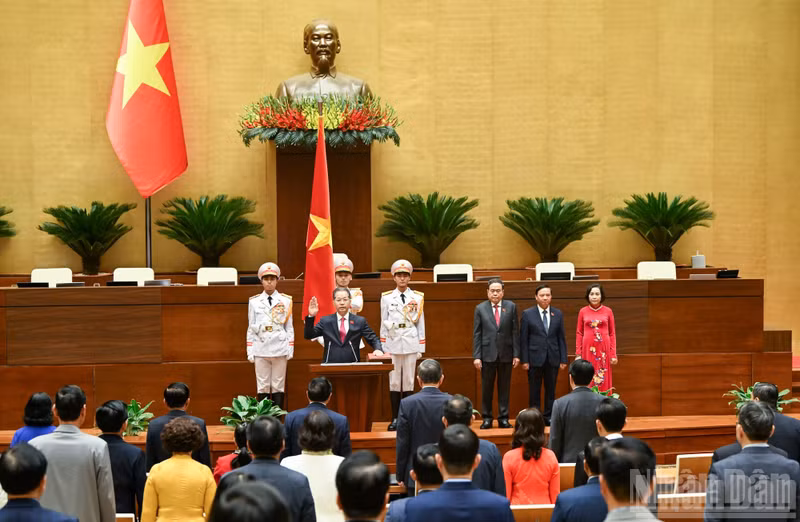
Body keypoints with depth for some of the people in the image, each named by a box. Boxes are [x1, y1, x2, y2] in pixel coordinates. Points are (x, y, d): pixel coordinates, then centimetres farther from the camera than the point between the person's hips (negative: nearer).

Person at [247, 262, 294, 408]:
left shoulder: (285, 301, 6)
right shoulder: (254, 302, 8)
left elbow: (289, 327, 7)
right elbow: (251, 328, 9)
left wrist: (290, 349, 2)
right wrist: (250, 352, 4)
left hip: (280, 349, 0)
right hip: (261, 350, 0)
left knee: (278, 387, 2)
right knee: (262, 387, 1)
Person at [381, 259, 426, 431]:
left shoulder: (417, 298, 6)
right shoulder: (386, 298, 5)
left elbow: (421, 324, 6)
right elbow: (383, 324, 7)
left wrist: (421, 348, 3)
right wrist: (383, 347, 2)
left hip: (411, 344, 0)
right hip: (393, 343, 0)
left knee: (409, 381, 3)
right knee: (394, 381, 1)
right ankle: (395, 418, 6)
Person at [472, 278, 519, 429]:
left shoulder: (511, 307, 4)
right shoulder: (480, 308, 3)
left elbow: (515, 332, 3)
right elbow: (476, 334, 2)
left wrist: (516, 354, -2)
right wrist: (476, 356, -4)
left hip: (506, 354, 1)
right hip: (487, 354, -1)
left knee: (504, 387, 5)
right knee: (487, 387, 3)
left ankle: (503, 418, 12)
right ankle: (487, 418, 12)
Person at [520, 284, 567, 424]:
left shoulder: (558, 314, 7)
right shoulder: (527, 314, -1)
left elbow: (561, 338, 8)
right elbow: (523, 339, -2)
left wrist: (563, 359, 3)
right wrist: (524, 360, -7)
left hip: (553, 358, 3)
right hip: (535, 358, -2)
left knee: (551, 390, 7)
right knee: (534, 391, 2)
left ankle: (549, 417, 14)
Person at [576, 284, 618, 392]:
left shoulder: (608, 311, 4)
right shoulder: (583, 311, 5)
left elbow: (612, 334, 5)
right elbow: (579, 334, 7)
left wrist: (613, 354, 0)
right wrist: (578, 354, 1)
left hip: (603, 349, 0)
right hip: (588, 349, 0)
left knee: (603, 381, 0)